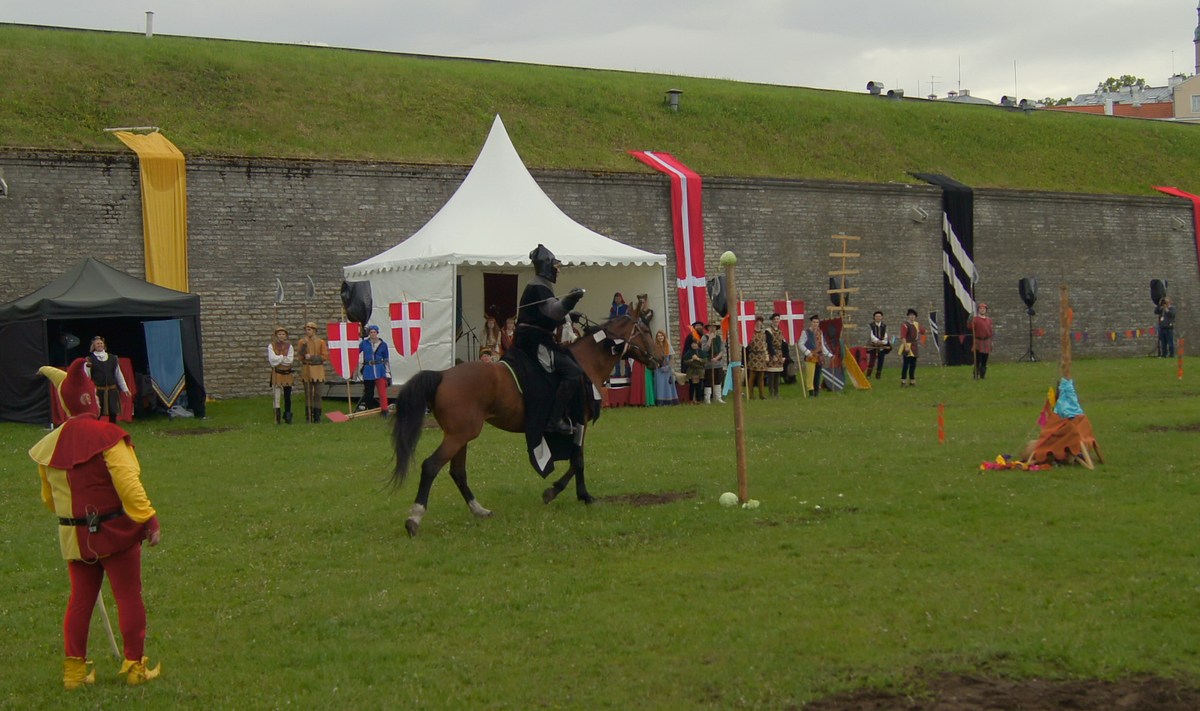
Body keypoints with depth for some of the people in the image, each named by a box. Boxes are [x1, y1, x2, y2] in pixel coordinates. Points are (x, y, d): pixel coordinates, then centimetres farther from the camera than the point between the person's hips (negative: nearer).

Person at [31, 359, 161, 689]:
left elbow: (48, 497, 11)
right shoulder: (106, 435, -17)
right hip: (115, 531, -5)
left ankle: (74, 669, 17)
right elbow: (127, 483, -22)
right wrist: (148, 519, -15)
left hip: (74, 536, 5)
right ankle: (135, 666, 13)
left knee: (80, 600, 15)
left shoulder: (51, 444, 2)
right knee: (129, 598, 6)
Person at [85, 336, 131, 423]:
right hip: (97, 391, -3)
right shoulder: (90, 360, 0)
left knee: (113, 414, 5)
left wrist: (125, 389, 14)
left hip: (111, 390, 3)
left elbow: (119, 374, 15)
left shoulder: (112, 358, 10)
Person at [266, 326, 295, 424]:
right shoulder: (271, 346, -2)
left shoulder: (289, 346, 3)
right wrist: (283, 358, -10)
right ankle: (277, 418, -3)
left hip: (287, 374, 3)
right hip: (276, 374, -2)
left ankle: (287, 416, 20)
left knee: (287, 397, 9)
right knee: (276, 395, -6)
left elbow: (290, 361, -9)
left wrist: (278, 359, -11)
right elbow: (272, 359, -16)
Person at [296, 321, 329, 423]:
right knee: (308, 393, 2)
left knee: (317, 394, -2)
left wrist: (312, 357, -12)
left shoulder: (321, 342, 1)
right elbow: (300, 356, -2)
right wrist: (304, 345, -14)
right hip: (306, 369, 1)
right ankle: (308, 417, 6)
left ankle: (317, 416, 3)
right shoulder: (302, 342, 5)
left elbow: (325, 356, -3)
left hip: (317, 370, -1)